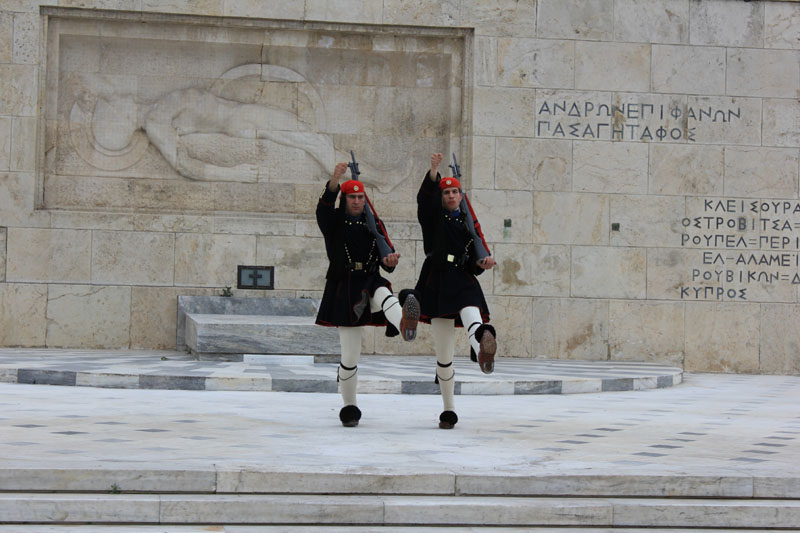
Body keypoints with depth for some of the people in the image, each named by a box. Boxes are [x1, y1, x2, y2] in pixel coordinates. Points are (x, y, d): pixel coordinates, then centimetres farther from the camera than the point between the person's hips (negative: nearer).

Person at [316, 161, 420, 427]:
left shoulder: (374, 223, 13)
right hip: (344, 288, -1)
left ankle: (404, 323, -72)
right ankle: (349, 407, 14)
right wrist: (335, 180, -33)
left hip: (371, 282, 1)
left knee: (384, 295, -38)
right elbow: (324, 208, -17)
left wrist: (389, 260, -16)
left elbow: (386, 251, 9)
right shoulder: (333, 222, 4)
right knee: (350, 354, -1)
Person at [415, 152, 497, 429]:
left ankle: (484, 350, -72)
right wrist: (433, 171, -23)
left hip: (465, 282, 0)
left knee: (474, 320, -36)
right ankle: (448, 410, 13)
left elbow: (476, 256, 18)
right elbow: (424, 198, -9)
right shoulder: (433, 218, 11)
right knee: (443, 353, 1)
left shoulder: (469, 223, 17)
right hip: (437, 284, 0)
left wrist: (483, 261, -5)